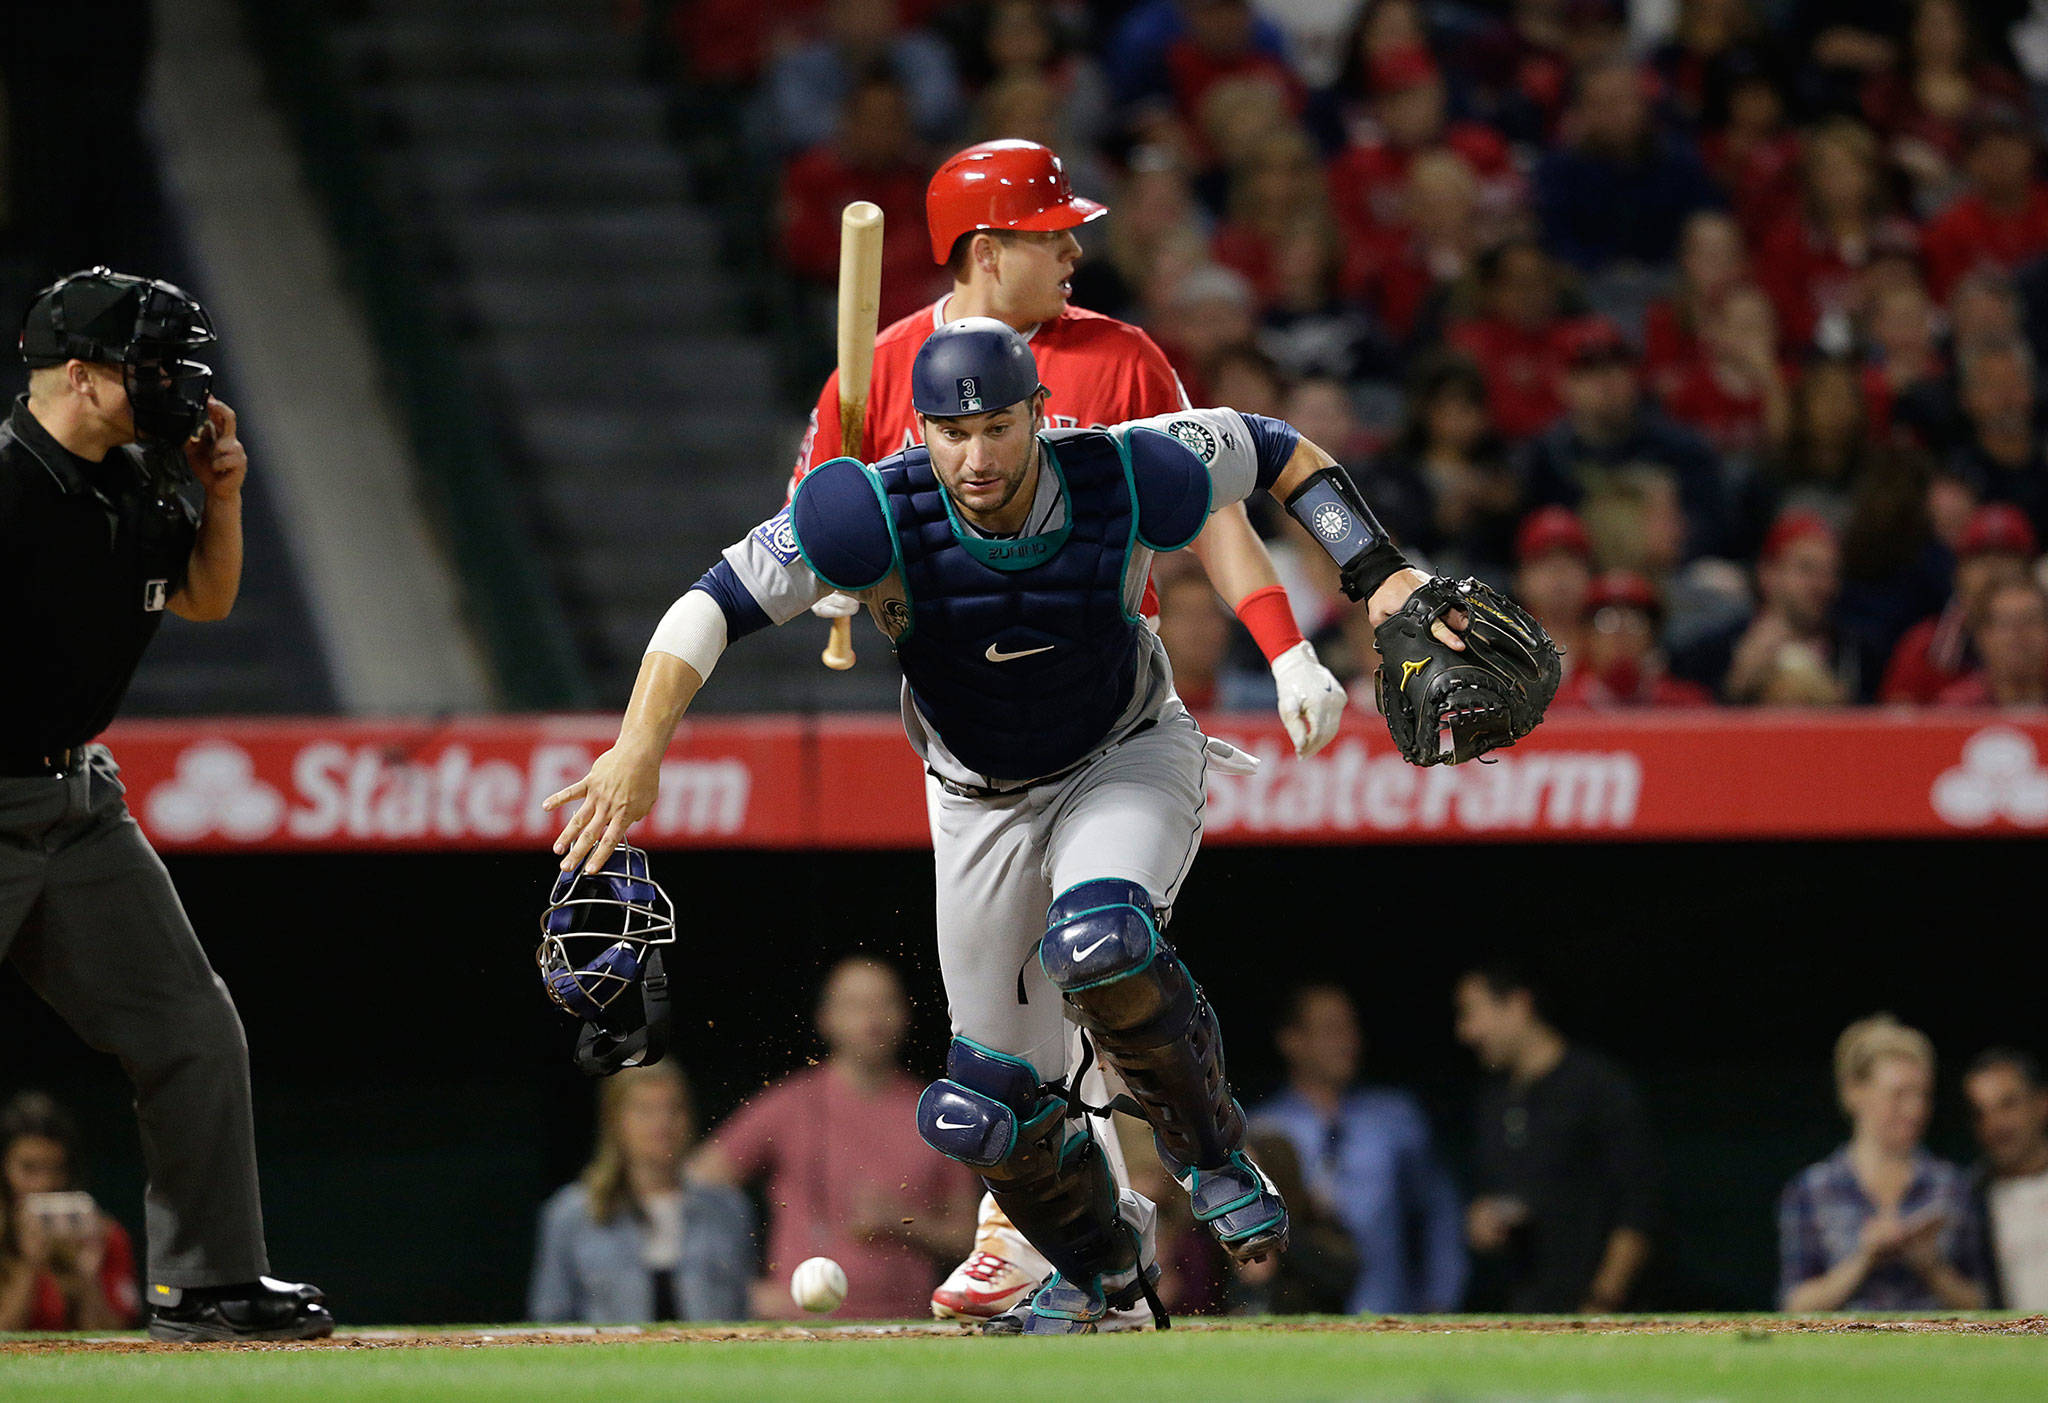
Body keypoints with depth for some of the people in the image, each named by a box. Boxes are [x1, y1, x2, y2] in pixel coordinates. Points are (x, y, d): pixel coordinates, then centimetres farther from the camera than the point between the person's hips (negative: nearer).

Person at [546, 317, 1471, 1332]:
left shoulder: (1126, 483, -26)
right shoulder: (877, 515, -29)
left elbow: (1271, 449, -8)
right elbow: (713, 602, -30)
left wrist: (1378, 574, -16)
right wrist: (640, 747, -43)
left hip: (1128, 761, -2)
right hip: (982, 806, 2)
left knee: (1099, 943, -36)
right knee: (985, 1114, 4)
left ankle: (1206, 1147, -8)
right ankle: (1098, 1266, 37)